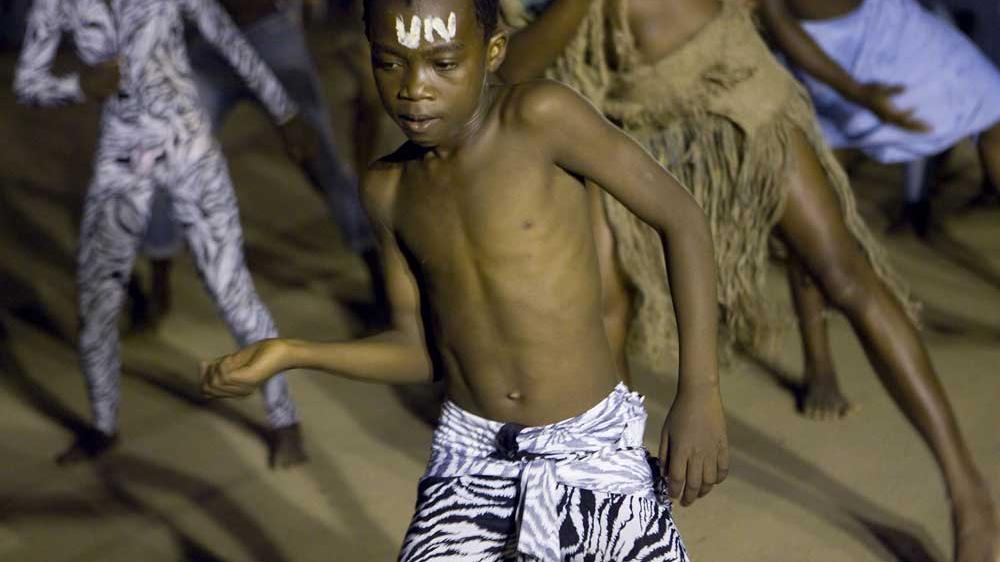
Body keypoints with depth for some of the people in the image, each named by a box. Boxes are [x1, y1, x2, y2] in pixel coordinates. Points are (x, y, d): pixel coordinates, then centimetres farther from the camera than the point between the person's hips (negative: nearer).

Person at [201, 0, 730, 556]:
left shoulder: (541, 117, -16)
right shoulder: (389, 190, 0)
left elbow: (681, 216, -11)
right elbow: (420, 352, 7)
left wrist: (700, 393, -14)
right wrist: (289, 354, -8)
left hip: (591, 451, -3)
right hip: (471, 459, 4)